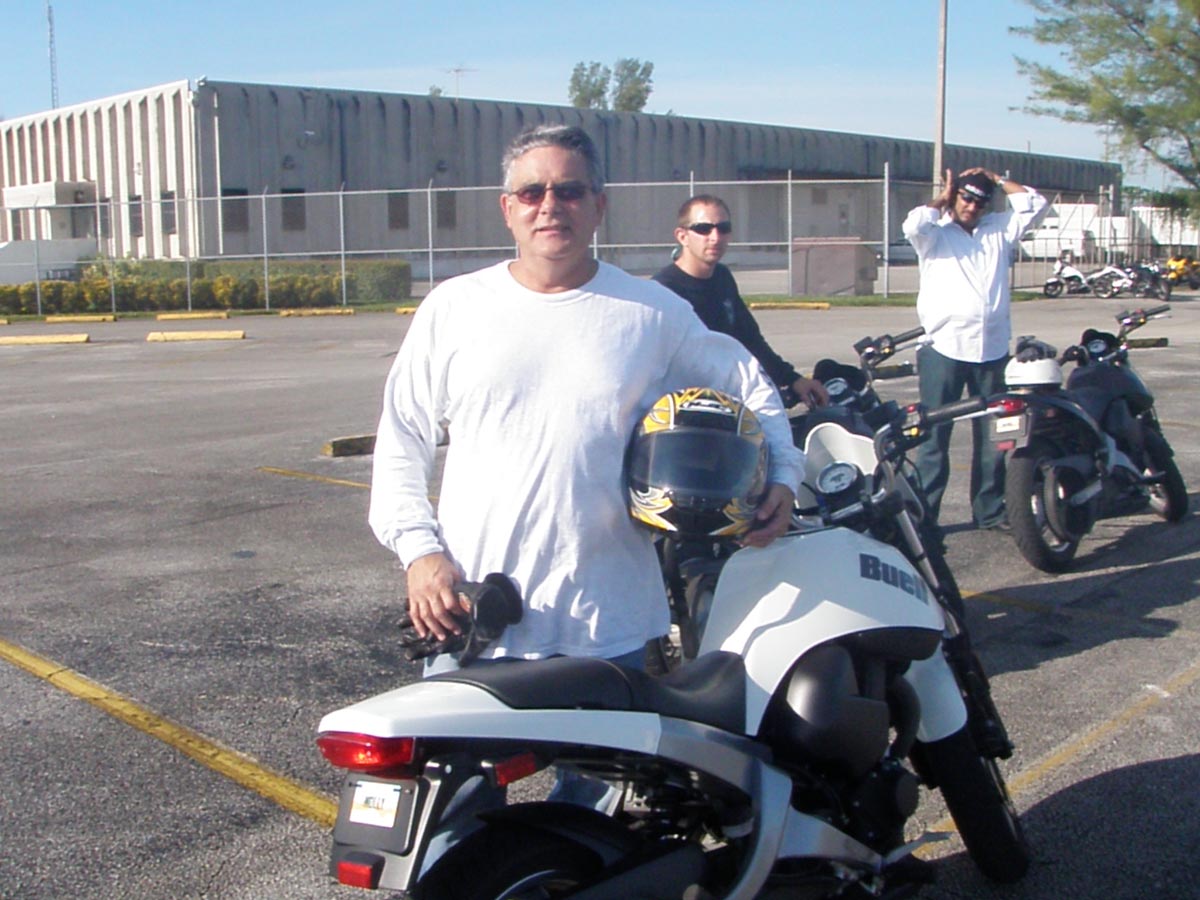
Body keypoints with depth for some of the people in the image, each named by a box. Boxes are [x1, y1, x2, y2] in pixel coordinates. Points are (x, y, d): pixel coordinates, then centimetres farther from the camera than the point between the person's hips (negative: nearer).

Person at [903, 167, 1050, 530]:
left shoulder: (998, 230, 16)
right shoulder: (935, 233, 3)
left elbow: (1035, 206, 10)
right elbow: (913, 225, -17)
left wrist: (998, 180, 11)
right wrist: (941, 199, -1)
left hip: (992, 350, 5)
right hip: (943, 349, -4)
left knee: (993, 435, 11)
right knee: (935, 435, -1)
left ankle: (990, 509, 21)